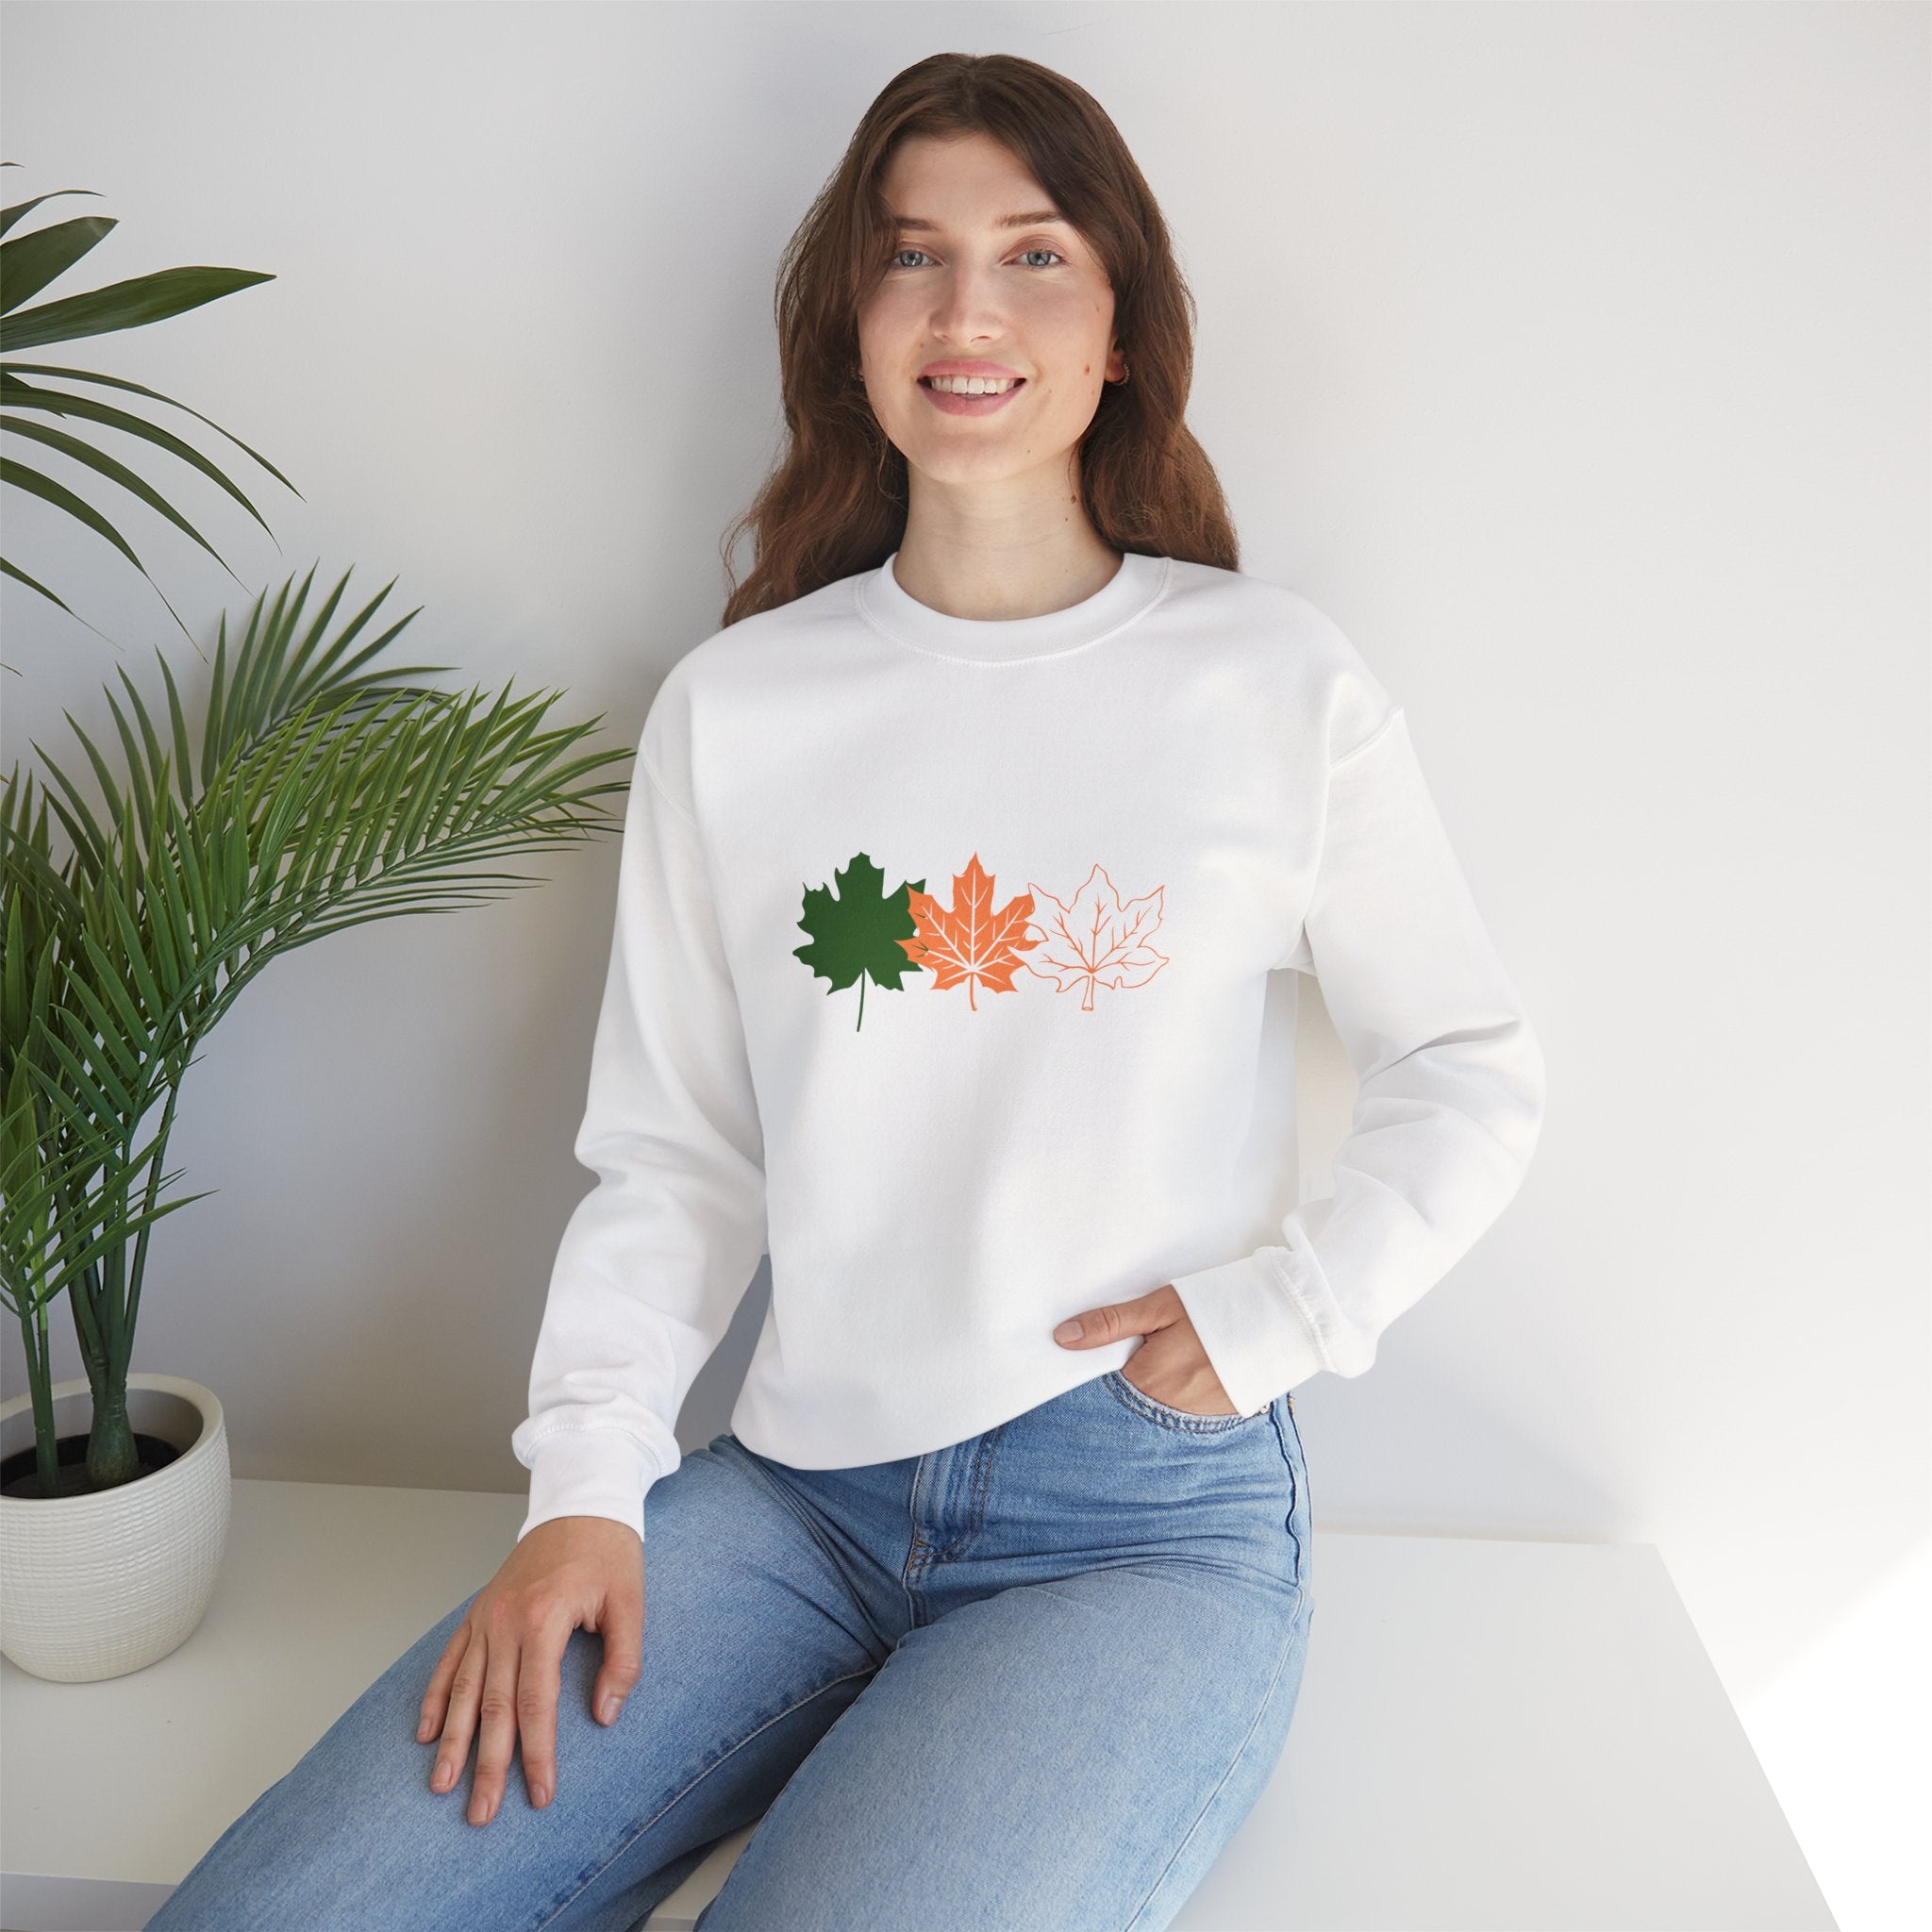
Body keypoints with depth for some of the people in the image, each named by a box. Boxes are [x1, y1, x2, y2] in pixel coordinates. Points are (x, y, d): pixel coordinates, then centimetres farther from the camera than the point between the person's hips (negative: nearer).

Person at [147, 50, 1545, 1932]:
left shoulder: (1276, 683, -1)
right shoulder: (731, 707, 4)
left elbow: (1473, 1070, 8)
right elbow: (671, 1153, 6)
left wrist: (1277, 1310, -5)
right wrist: (585, 1487, -4)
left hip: (1149, 1518, -1)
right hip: (797, 1492, 2)